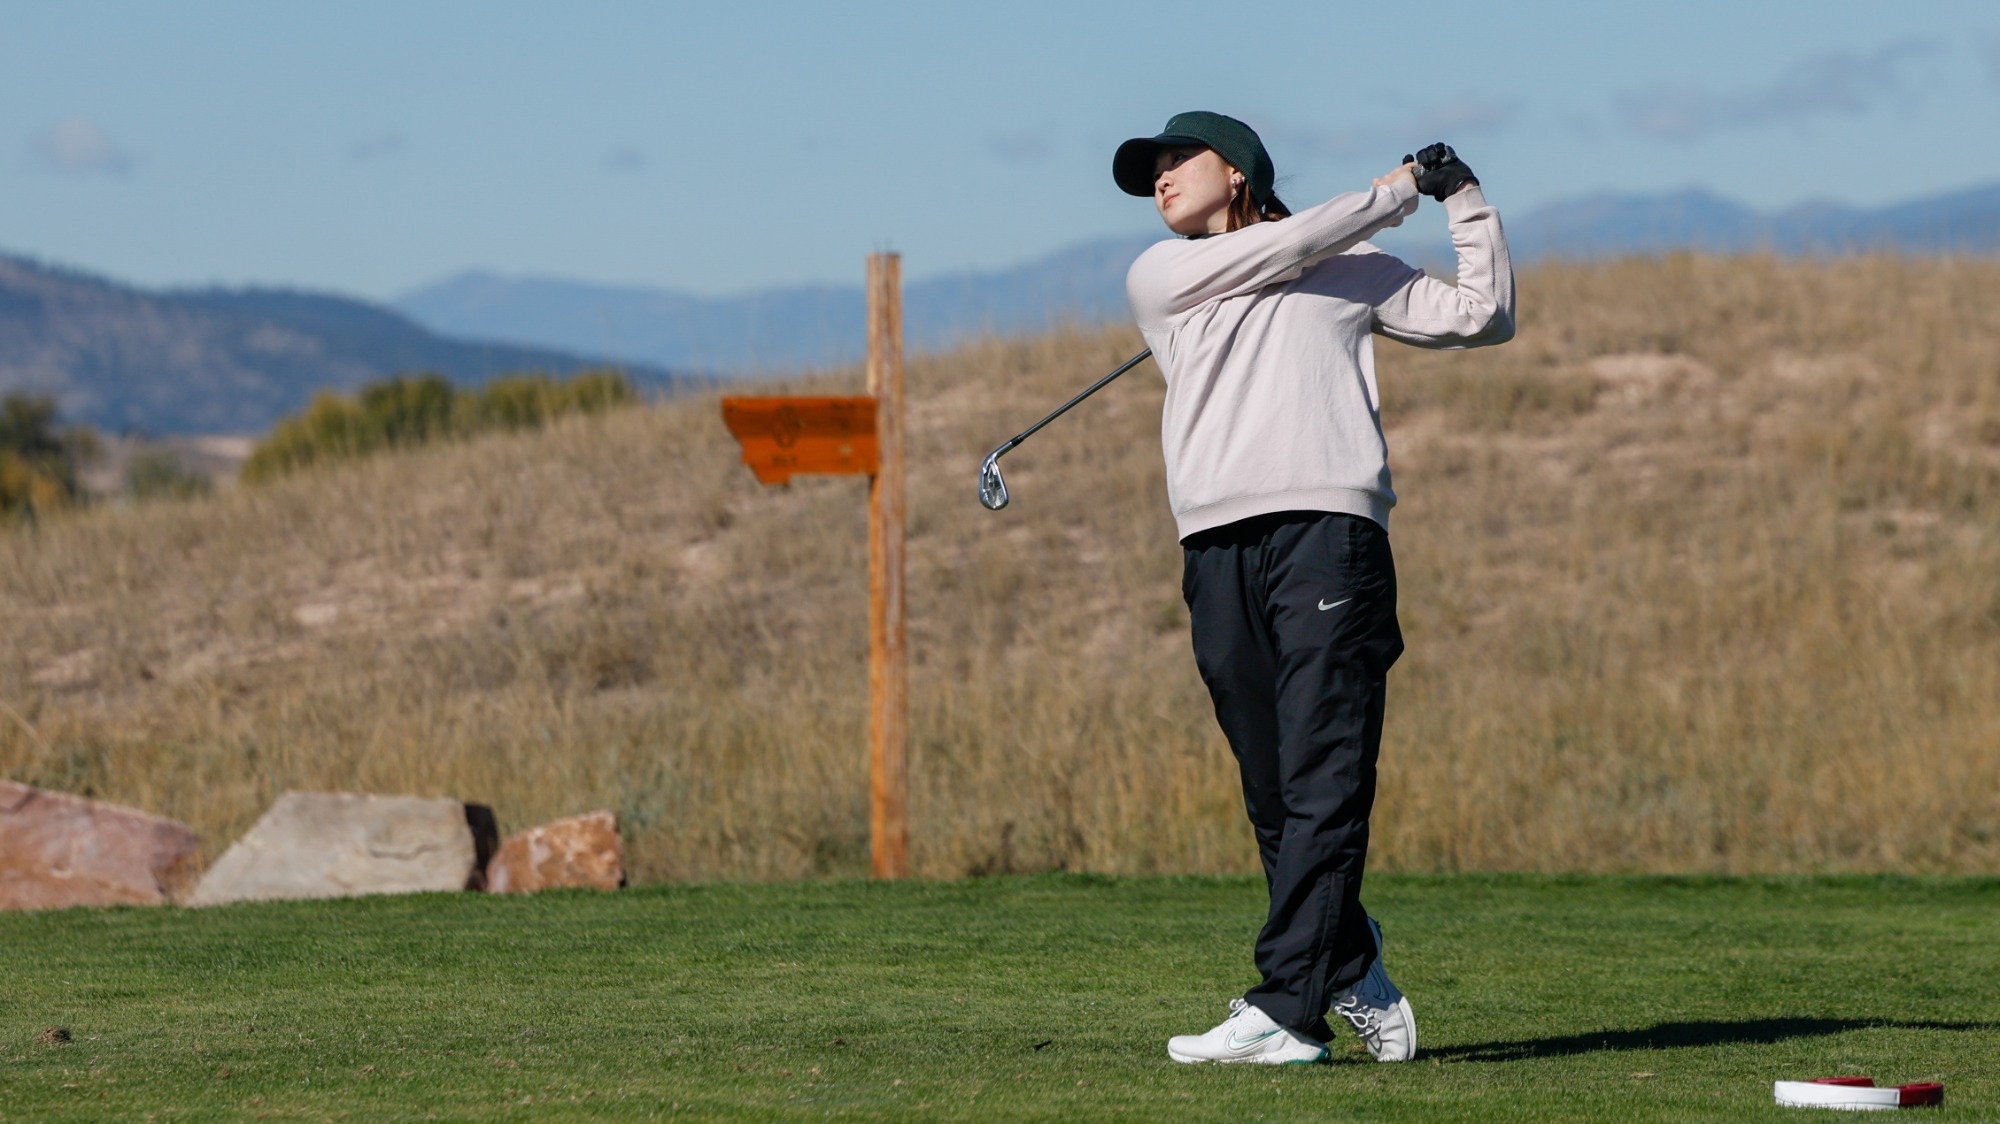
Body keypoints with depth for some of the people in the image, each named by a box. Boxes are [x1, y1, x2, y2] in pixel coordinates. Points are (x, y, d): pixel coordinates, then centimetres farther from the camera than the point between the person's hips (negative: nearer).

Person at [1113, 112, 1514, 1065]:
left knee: (1324, 784, -13)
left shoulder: (1351, 271, 21)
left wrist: (1467, 201, 17)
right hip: (1219, 550, 2)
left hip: (1329, 531, -2)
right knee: (1274, 798, 1)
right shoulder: (1159, 276, 17)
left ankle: (1283, 1010, -21)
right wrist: (1398, 190, 12)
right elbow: (1282, 249, 4)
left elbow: (1481, 318, 22)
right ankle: (1357, 983, 14)